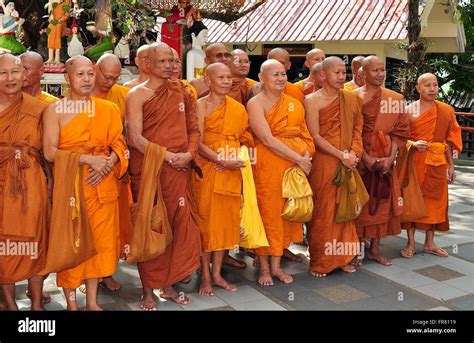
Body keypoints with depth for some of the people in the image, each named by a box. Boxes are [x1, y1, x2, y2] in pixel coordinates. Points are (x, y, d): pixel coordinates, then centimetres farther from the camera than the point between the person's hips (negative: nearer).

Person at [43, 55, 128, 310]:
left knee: (99, 241, 7)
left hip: (102, 185, 3)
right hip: (68, 184, -3)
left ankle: (92, 301, 20)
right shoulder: (54, 110, -2)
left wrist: (107, 164, -14)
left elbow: (119, 145, 5)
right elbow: (50, 152, -10)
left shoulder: (109, 109, 8)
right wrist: (87, 159, -18)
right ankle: (71, 303, 17)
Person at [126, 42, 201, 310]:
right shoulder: (138, 94, -3)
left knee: (179, 226, 7)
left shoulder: (183, 92, 11)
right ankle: (148, 291, 16)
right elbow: (135, 138, -11)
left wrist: (189, 154, -5)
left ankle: (169, 285, 23)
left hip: (180, 170, 4)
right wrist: (167, 156, -16)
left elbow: (194, 128, 13)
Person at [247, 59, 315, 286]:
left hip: (295, 164, 5)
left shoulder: (294, 104, 13)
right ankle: (264, 267, 15)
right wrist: (298, 159, -15)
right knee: (267, 212, 2)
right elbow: (267, 140, -15)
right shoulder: (256, 103, -5)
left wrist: (306, 154, -9)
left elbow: (305, 134, 13)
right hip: (267, 164, -5)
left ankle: (276, 265, 22)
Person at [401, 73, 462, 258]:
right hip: (414, 161, -3)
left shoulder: (446, 110, 5)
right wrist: (414, 144, -24)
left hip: (437, 163, 3)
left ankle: (429, 243, 22)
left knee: (434, 199, 9)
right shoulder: (409, 110, -5)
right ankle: (410, 243, 12)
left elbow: (448, 140, 8)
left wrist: (451, 166, 7)